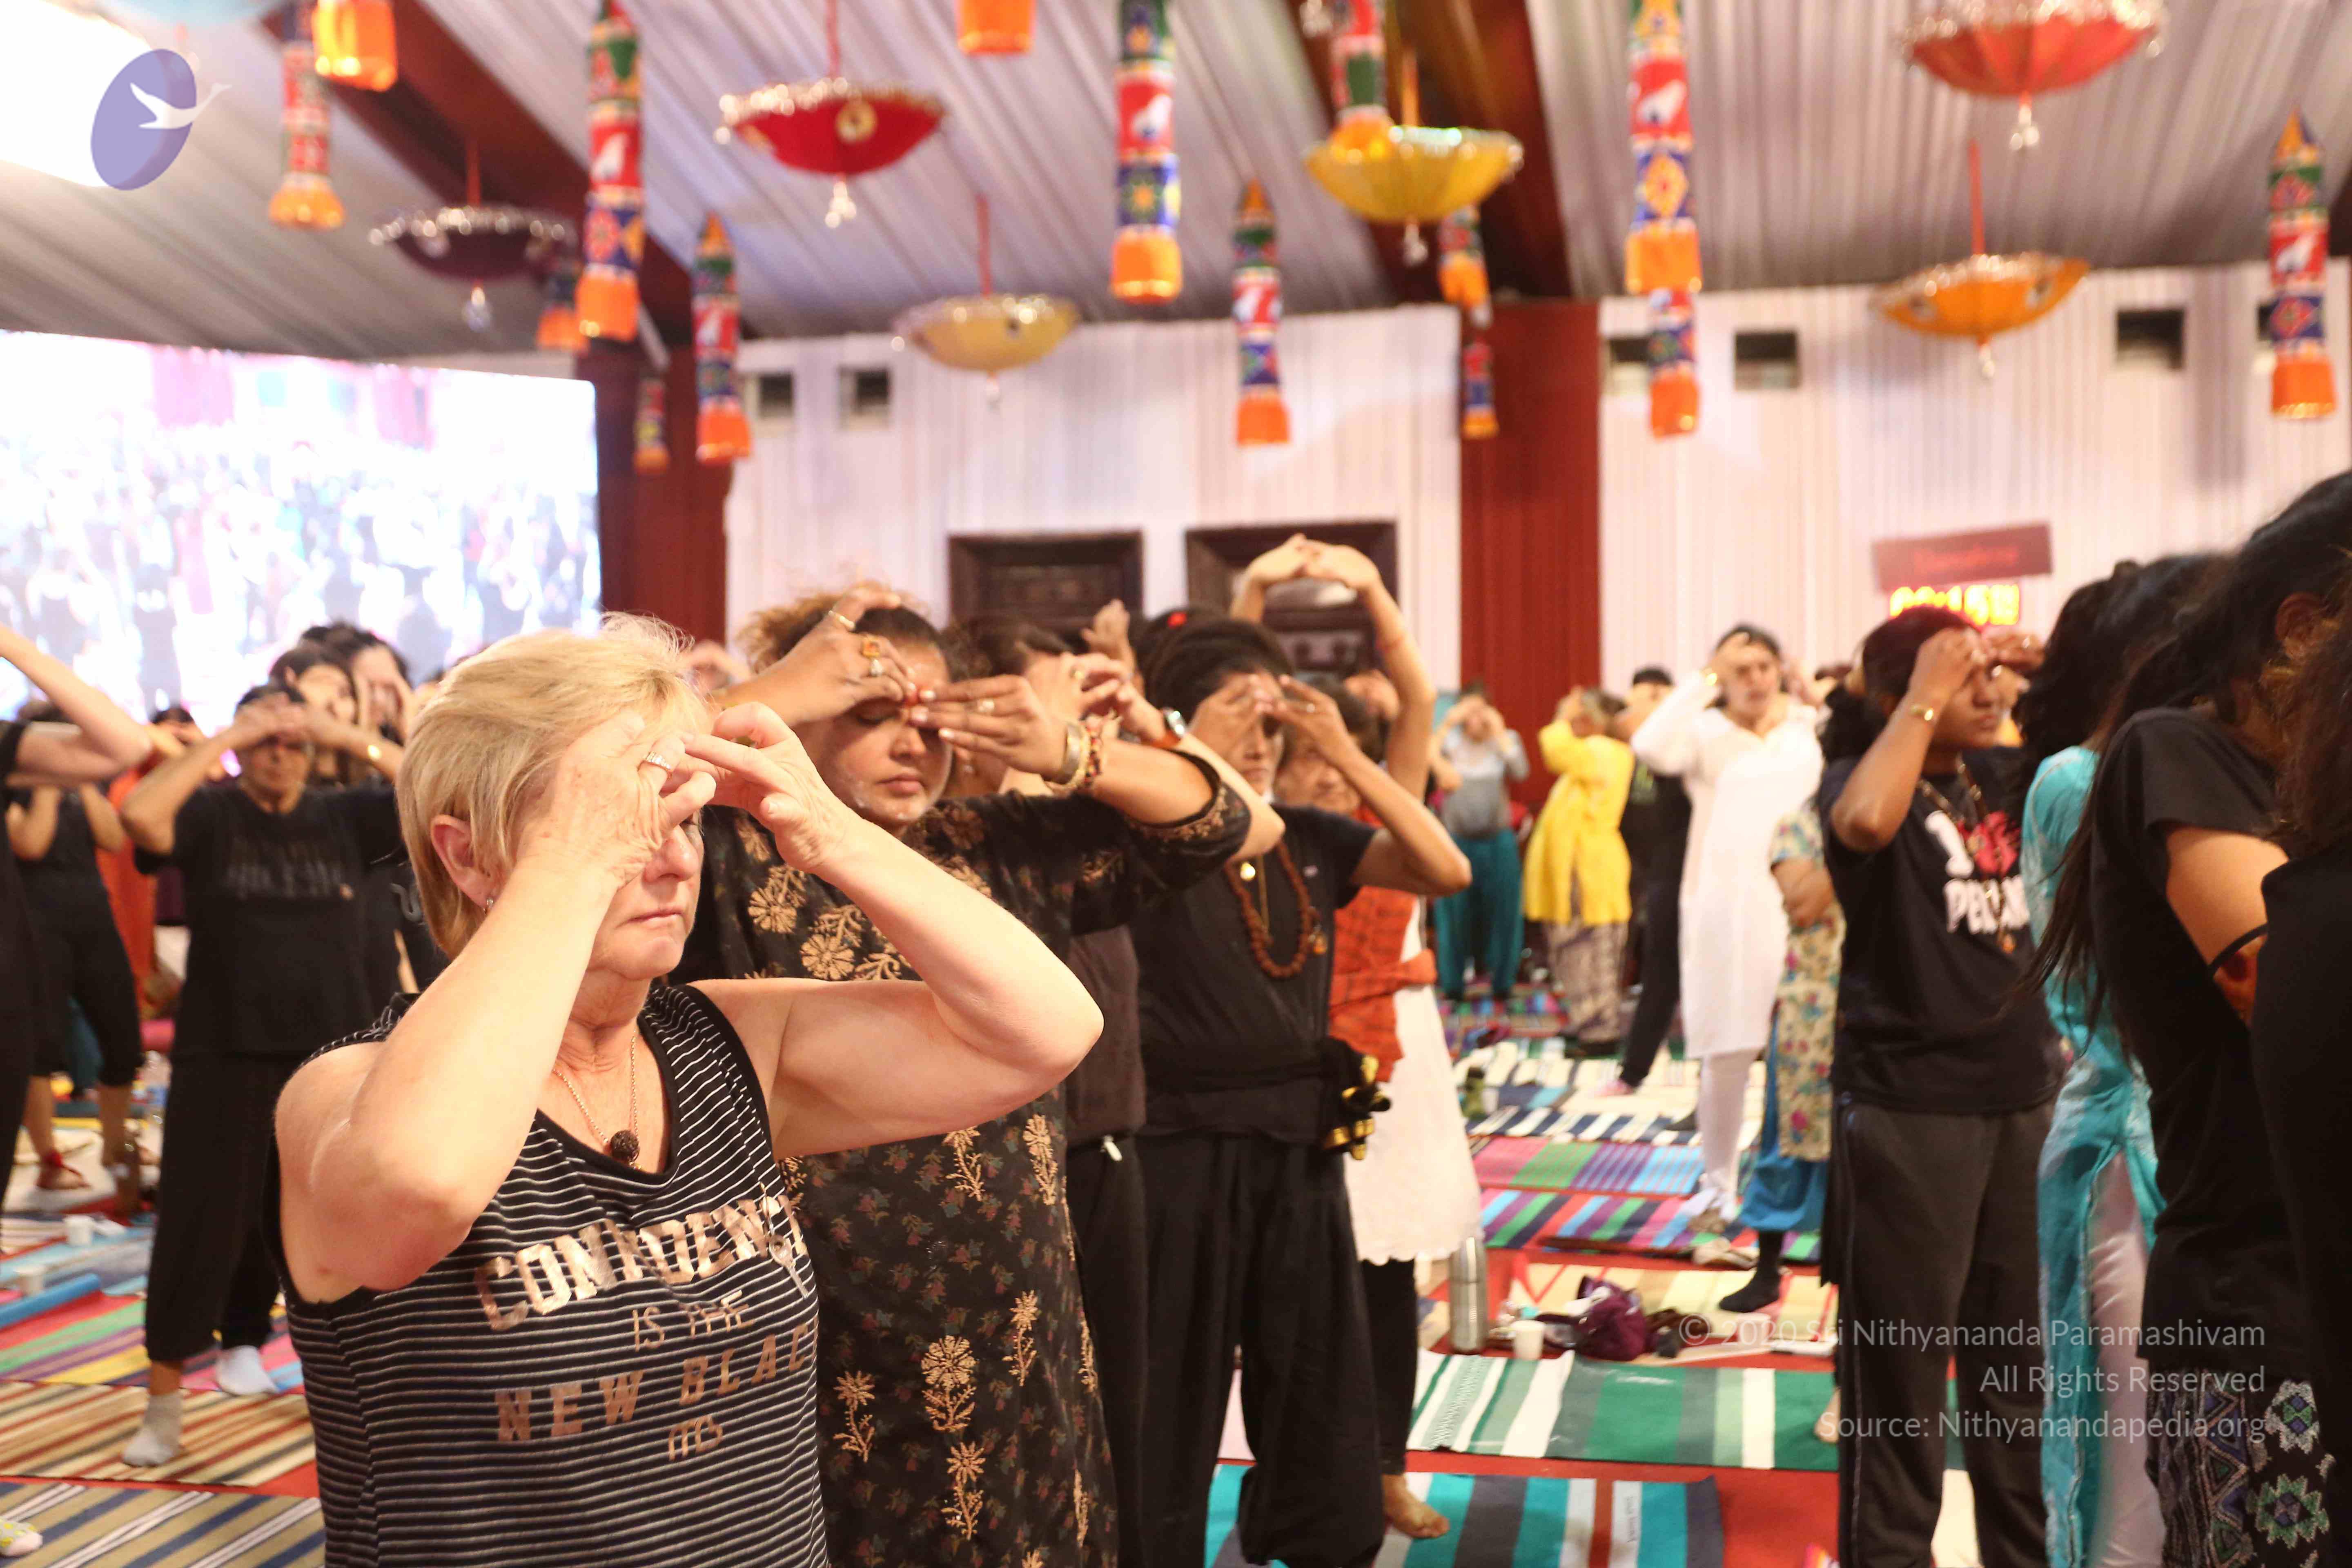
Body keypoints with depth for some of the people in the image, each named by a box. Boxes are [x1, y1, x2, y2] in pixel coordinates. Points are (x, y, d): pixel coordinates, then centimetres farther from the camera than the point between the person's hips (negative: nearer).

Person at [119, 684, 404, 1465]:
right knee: (201, 1224, 1)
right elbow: (140, 816, -24)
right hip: (225, 1057, -2)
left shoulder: (344, 817, 3)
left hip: (337, 1054, 2)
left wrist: (353, 738, -14)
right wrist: (223, 742, -18)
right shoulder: (210, 815, -2)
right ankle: (163, 1404, 14)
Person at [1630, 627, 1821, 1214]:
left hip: (1800, 909, 2)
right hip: (1725, 909, -2)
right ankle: (1718, 1180, 16)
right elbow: (1653, 747, -18)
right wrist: (1706, 677, -15)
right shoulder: (1706, 732, 3)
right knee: (1726, 1053, 1)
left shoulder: (1809, 729, 10)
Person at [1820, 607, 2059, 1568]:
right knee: (1900, 1361, 3)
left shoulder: (2003, 776, 7)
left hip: (2023, 1093, 7)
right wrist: (1924, 702, -22)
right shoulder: (1862, 776, -10)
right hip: (1908, 1103, -6)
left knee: (2020, 1355, 18)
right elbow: (1864, 823, -34)